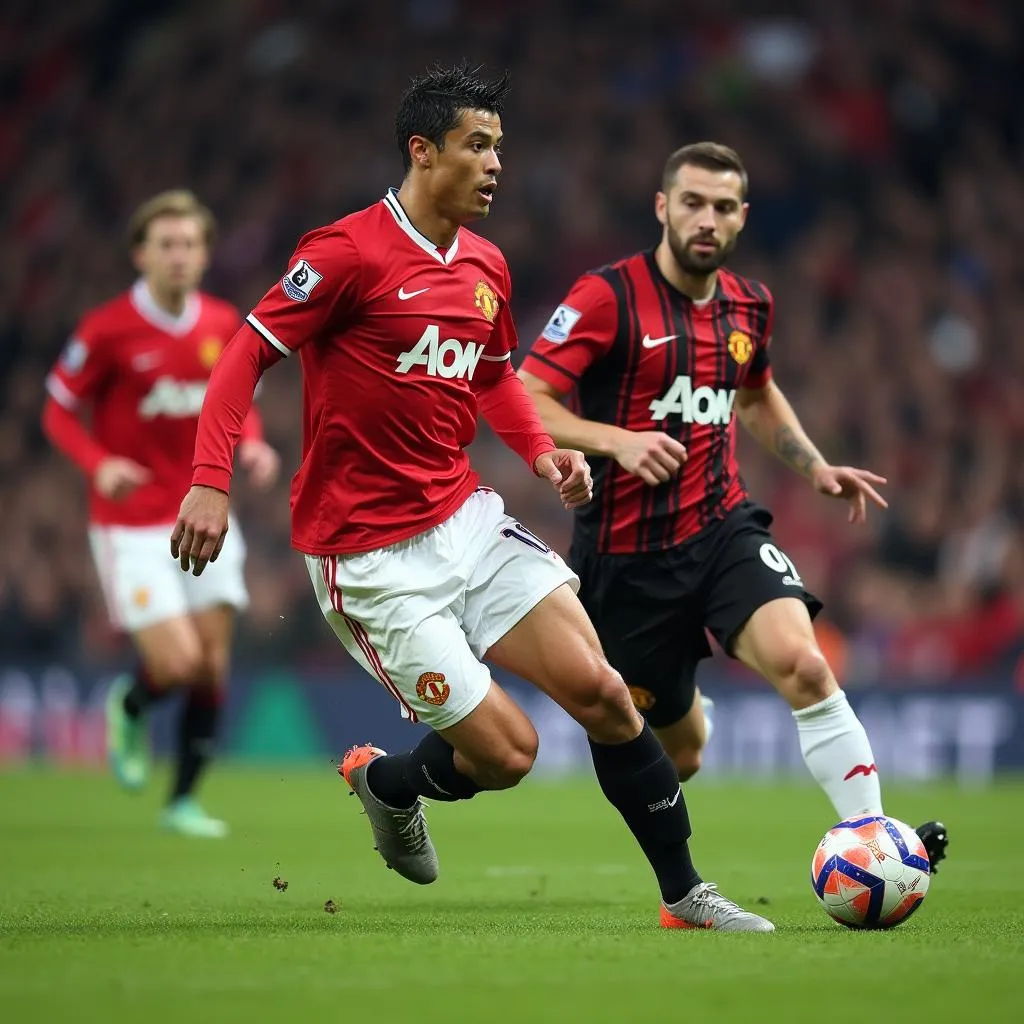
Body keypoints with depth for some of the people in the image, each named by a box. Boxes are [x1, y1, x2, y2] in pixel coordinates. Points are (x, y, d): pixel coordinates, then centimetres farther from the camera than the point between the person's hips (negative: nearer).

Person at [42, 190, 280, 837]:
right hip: (133, 526, -5)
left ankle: (184, 799, 17)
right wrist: (99, 464, -21)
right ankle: (131, 707, 23)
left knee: (213, 667, 2)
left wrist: (252, 444, -5)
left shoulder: (225, 325, 2)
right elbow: (58, 412, -3)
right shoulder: (108, 329, -11)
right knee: (178, 664, -13)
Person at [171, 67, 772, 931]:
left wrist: (541, 451, 7)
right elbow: (249, 352, -12)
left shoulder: (486, 266, 10)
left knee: (600, 691, -5)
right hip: (373, 557, -7)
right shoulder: (351, 252, -13)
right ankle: (386, 783, 26)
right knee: (506, 749, -7)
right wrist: (210, 481, -22)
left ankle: (684, 893, 6)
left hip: (467, 519, 7)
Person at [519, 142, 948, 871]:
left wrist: (816, 467, 15)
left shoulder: (750, 304, 8)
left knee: (803, 663, -26)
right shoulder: (609, 297, -11)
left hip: (724, 529, 3)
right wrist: (616, 439, -28)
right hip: (628, 554, -3)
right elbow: (523, 402, -14)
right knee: (681, 751, 8)